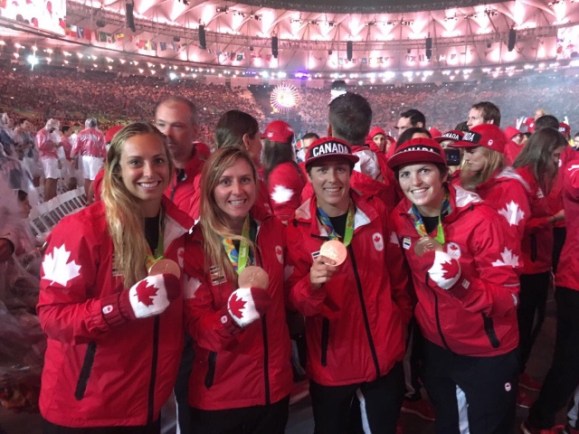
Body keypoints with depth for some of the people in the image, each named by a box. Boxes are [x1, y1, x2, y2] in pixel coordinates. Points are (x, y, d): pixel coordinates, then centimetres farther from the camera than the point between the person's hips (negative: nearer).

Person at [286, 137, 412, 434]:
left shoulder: (377, 213, -4)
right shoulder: (297, 228, -12)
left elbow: (397, 272, 9)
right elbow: (294, 301, -12)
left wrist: (403, 317, 11)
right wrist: (312, 284, -32)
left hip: (385, 355, 3)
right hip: (331, 363, -2)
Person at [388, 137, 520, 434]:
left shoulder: (479, 219, -24)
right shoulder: (400, 218, -9)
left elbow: (508, 297, -24)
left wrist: (459, 283, -38)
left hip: (487, 352, -4)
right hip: (436, 346, 4)